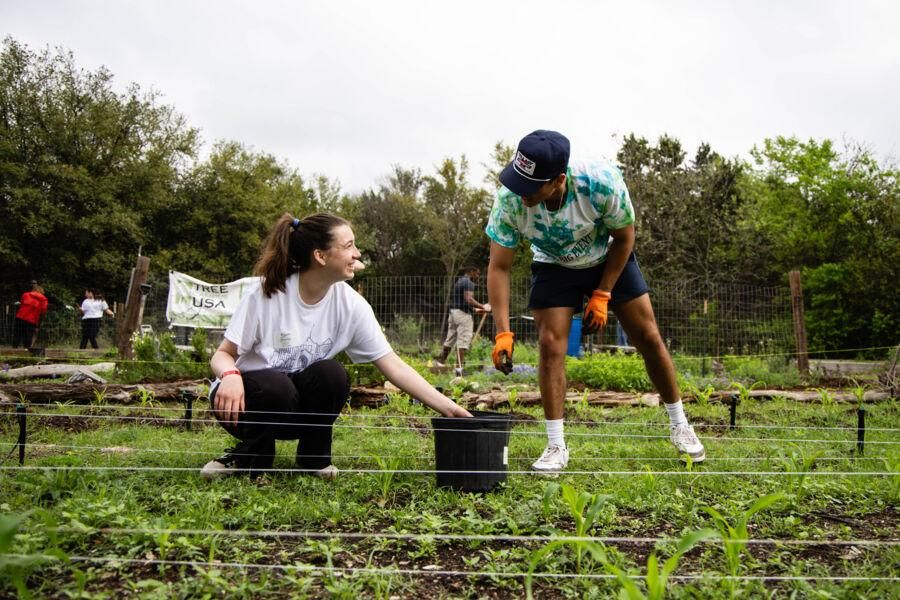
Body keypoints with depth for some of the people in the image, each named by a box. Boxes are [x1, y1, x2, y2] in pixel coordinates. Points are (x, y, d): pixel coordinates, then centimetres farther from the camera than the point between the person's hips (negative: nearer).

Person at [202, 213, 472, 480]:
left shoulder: (351, 304, -12)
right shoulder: (268, 293, -20)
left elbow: (394, 366, -11)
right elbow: (223, 354, -12)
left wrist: (449, 408, -19)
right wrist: (230, 375, -37)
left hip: (298, 408, 3)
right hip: (247, 398, -3)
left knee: (332, 374, -27)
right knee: (276, 386, -35)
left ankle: (313, 459, -3)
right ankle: (246, 457, -5)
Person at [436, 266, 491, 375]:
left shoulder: (458, 282, 20)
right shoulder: (468, 283, -10)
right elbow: (469, 299, -23)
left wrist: (475, 309, 22)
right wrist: (482, 307, -16)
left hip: (453, 312, 9)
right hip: (463, 313, -9)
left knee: (450, 339, 14)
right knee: (463, 340, -8)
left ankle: (441, 362, 18)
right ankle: (459, 367, -10)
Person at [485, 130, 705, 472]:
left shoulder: (602, 182, -36)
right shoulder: (509, 201, -33)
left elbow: (624, 238, -17)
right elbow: (498, 268, -24)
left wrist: (602, 296, -16)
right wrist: (503, 332, -30)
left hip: (610, 259, 0)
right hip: (554, 267, 1)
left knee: (648, 338, 0)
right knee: (550, 346, -13)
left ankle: (680, 427, 19)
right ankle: (556, 447, -1)